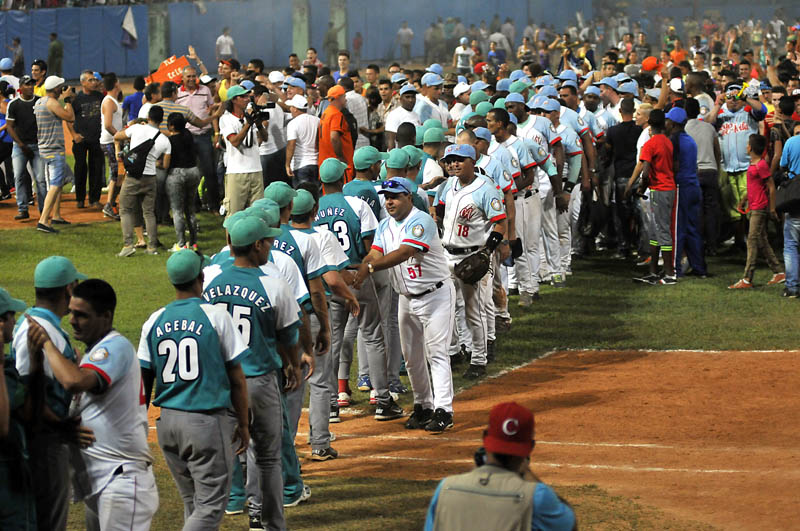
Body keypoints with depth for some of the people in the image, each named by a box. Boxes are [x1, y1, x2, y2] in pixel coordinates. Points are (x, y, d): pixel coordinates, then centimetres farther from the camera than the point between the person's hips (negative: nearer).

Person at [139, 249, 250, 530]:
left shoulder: (154, 322, 5)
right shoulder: (216, 316, -6)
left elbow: (143, 379, 5)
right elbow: (236, 379, -2)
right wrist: (243, 424, 8)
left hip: (167, 422, 5)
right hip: (207, 422, -5)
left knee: (192, 501, 17)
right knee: (211, 506, -3)